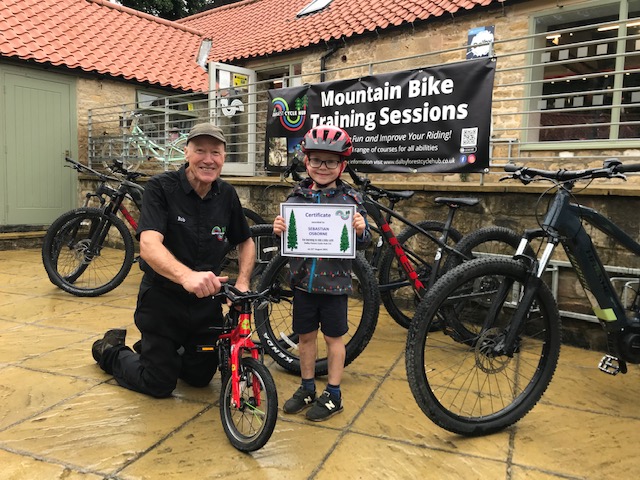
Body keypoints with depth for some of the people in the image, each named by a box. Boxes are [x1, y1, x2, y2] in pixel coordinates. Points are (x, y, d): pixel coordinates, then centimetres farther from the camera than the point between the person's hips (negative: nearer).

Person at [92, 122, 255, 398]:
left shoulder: (226, 195, -4)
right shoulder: (161, 187, -18)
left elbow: (246, 242, 9)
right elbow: (149, 245, -33)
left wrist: (242, 282, -8)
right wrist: (186, 275, -52)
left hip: (206, 302, 5)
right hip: (163, 300, -4)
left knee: (201, 377, 18)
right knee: (159, 386, 7)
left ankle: (155, 350, 45)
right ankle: (111, 351, 35)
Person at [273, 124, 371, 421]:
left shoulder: (350, 199, -5)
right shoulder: (296, 197, 2)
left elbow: (363, 243, -3)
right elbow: (285, 241, 8)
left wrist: (361, 231, -25)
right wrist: (278, 230, -14)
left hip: (334, 283, -3)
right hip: (303, 281, 3)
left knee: (334, 338, 10)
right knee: (305, 336, 14)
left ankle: (333, 395, 25)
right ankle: (307, 389, 33)